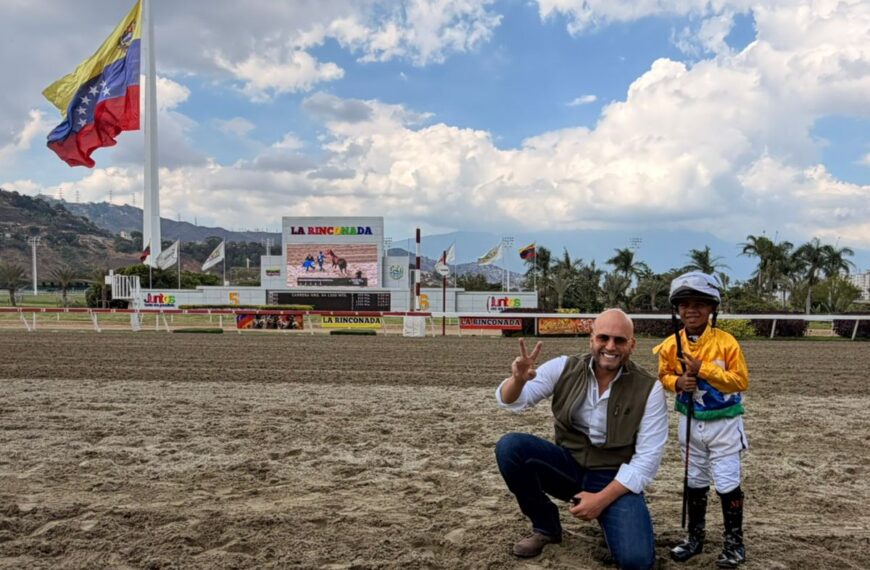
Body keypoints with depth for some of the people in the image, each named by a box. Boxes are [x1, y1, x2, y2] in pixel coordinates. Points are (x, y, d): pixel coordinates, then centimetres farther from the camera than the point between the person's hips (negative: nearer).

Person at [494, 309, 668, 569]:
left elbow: (647, 458, -11)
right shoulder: (565, 368, -7)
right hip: (568, 466, 3)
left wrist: (602, 499, -19)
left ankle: (608, 519, 10)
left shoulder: (649, 389, -12)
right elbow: (510, 401, -11)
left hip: (616, 479, -3)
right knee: (509, 447, -23)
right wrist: (518, 379, -36)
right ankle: (546, 526, 0)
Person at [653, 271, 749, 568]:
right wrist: (677, 383, -17)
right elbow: (664, 375, 5)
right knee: (694, 482, 16)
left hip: (723, 422, -4)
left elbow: (741, 380, -18)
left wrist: (703, 370, -26)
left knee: (727, 483, -1)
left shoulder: (726, 342, -18)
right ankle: (695, 537, 31)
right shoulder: (671, 345, -7)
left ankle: (734, 542, 18)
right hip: (690, 421, 4)